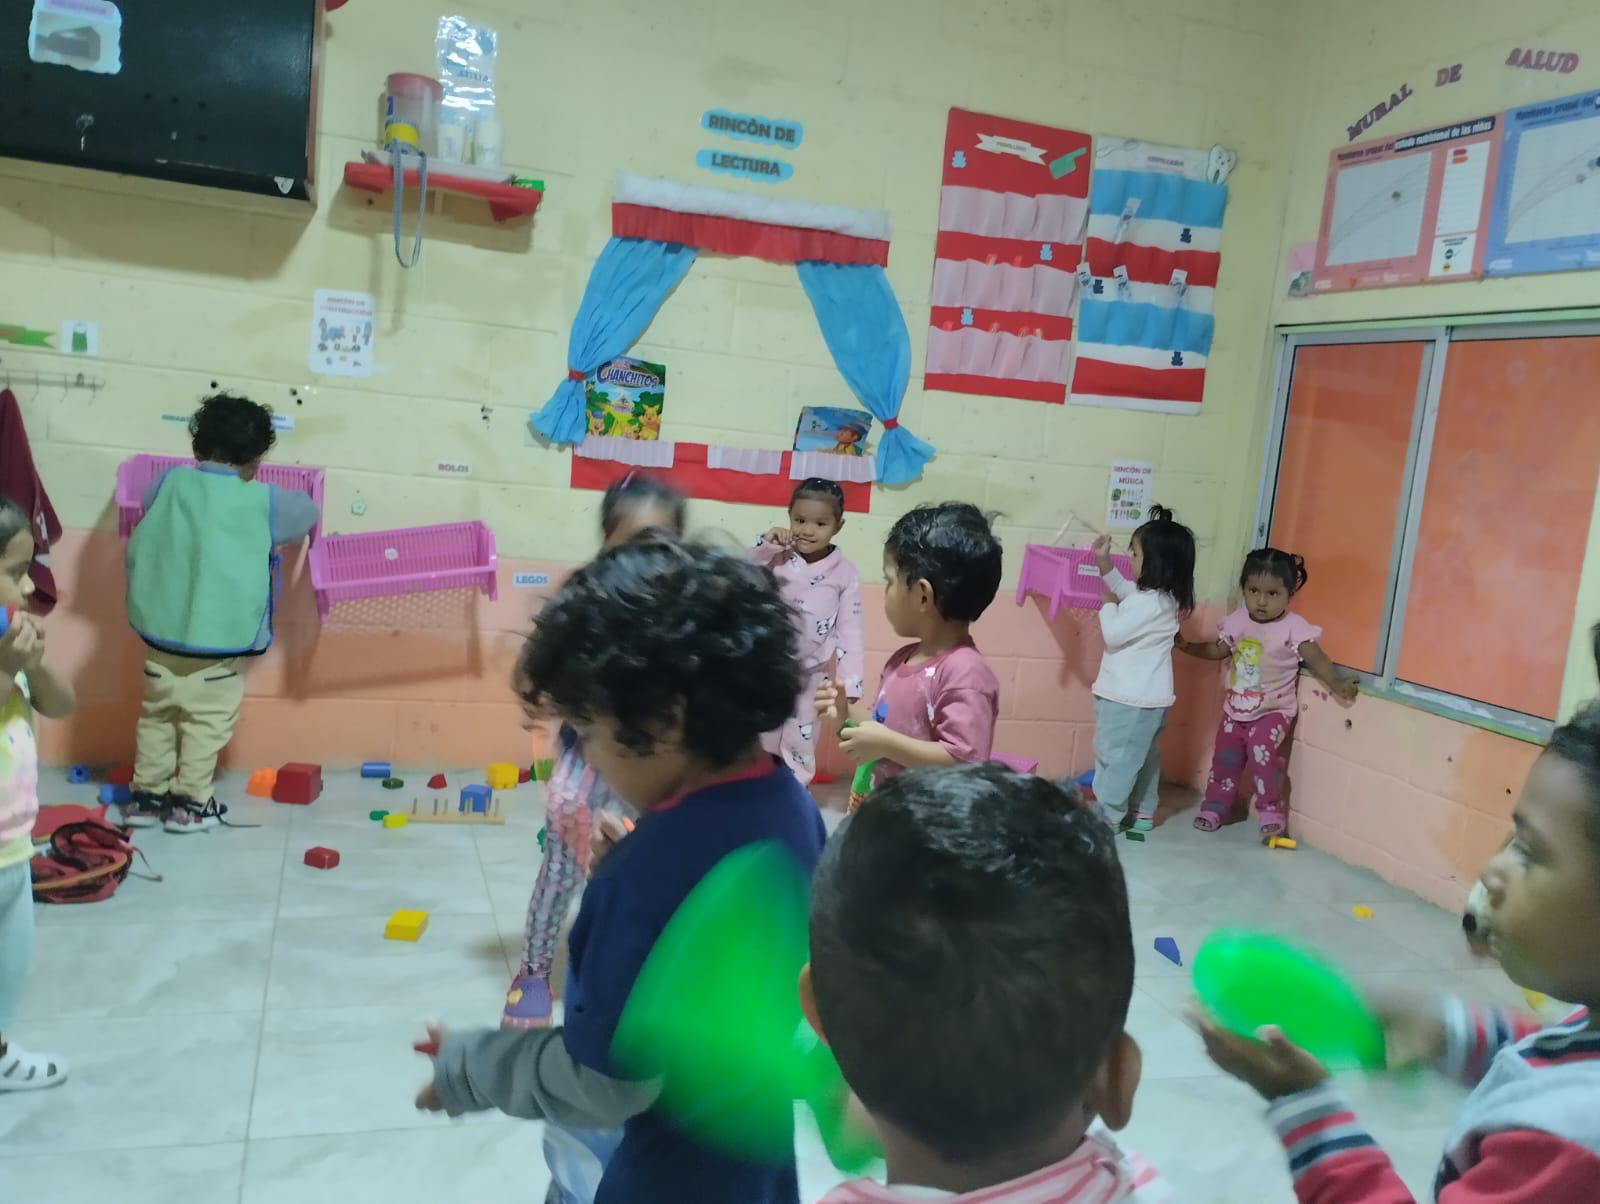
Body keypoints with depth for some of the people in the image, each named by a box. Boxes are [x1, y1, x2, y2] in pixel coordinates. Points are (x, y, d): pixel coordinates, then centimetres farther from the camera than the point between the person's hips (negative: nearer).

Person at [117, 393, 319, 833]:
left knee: (157, 714, 17)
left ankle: (147, 796, 26)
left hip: (159, 631, 4)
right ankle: (189, 803, 14)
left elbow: (146, 502, 21)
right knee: (207, 721, 8)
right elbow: (309, 513, 10)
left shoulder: (172, 481, 0)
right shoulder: (264, 501, -8)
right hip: (217, 639, -4)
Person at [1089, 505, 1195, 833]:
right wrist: (1104, 561, 8)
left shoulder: (1149, 603, -26)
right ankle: (1142, 813, 30)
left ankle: (1105, 819, 7)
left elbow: (1113, 634, -22)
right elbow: (1124, 588, 20)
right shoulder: (1163, 595, 5)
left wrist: (1108, 605, -5)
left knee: (1114, 757, 0)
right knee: (1142, 756, 19)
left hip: (1130, 697, -10)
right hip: (1149, 696, 10)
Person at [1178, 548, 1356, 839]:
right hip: (1236, 708, 5)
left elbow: (1316, 658, -21)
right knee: (1225, 758, 11)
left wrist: (1336, 684, -35)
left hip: (1272, 711, -5)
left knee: (1262, 753, -23)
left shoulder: (1294, 627, -18)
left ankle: (1272, 813, -8)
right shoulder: (1237, 621, -2)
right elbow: (1218, 650, 11)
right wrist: (1185, 645, 3)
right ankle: (1216, 807, 27)